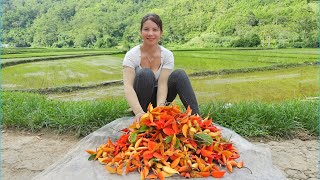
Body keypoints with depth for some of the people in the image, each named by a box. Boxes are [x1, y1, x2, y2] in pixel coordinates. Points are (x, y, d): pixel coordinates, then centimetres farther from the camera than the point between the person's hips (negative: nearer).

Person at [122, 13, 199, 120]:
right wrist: (139, 112, -48)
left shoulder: (167, 55, -9)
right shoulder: (131, 55, -16)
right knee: (146, 74, -32)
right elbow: (128, 86, -30)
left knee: (179, 74, -24)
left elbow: (163, 84, -21)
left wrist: (160, 106, -41)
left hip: (158, 98, 2)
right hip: (140, 102, -2)